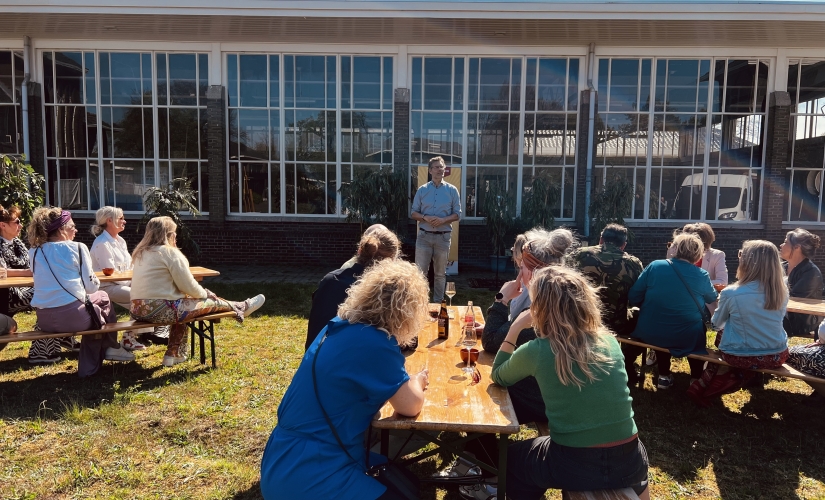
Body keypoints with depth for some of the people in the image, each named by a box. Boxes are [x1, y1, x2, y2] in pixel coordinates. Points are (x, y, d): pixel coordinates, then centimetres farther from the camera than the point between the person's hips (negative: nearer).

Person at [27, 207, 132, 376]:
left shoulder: (34, 252, 12)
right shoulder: (78, 248, -1)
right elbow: (91, 286, 0)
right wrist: (95, 281, 21)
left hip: (43, 320, 5)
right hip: (72, 316, -5)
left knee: (91, 305, 33)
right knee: (102, 298, 27)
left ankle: (89, 366, 35)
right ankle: (112, 348, 37)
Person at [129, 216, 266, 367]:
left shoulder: (142, 253, 14)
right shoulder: (169, 252, -12)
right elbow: (188, 286, -10)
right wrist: (204, 293, 11)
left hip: (138, 309, 9)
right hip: (159, 310, -9)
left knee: (182, 305, 32)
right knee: (211, 302, 6)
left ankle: (173, 354, 32)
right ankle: (240, 308, 32)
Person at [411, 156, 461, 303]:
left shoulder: (452, 190, 3)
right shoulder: (422, 190, 5)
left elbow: (457, 214, 3)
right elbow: (414, 213, 6)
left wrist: (443, 220, -15)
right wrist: (425, 218, -14)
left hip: (443, 237, 0)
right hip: (424, 236, 0)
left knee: (440, 273, 9)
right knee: (420, 271, -1)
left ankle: (438, 302, 19)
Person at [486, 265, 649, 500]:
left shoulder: (535, 351, -12)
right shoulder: (609, 342, -1)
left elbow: (498, 377, 9)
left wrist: (515, 329, 4)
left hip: (573, 467, -3)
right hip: (630, 463, 3)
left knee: (511, 457, 27)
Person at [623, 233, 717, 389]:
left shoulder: (655, 266, -5)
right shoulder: (702, 275, -3)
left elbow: (633, 297, -2)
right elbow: (712, 298, 17)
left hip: (650, 333, 1)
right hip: (687, 338, 0)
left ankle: (664, 376, 36)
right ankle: (696, 379, 33)